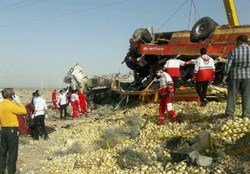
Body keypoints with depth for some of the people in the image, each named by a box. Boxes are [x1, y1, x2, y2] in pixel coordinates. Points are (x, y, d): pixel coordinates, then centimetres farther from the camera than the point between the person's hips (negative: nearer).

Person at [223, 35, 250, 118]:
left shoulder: (234, 51, -9)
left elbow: (228, 64, -9)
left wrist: (225, 75, 0)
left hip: (234, 76, -1)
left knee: (232, 95, 7)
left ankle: (229, 114, 8)